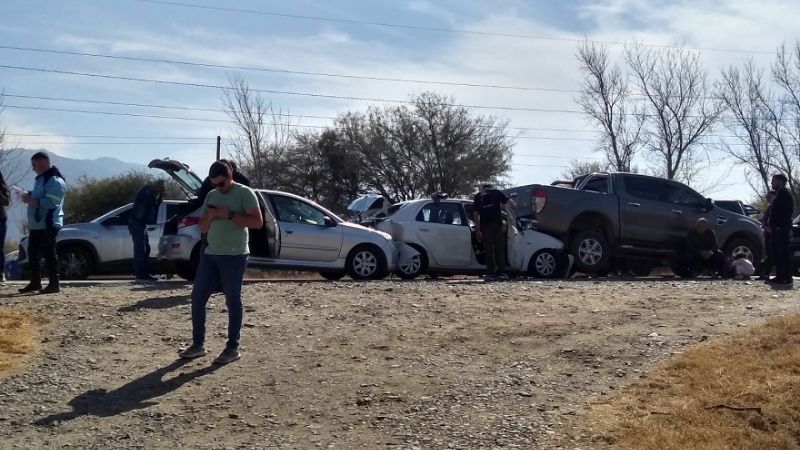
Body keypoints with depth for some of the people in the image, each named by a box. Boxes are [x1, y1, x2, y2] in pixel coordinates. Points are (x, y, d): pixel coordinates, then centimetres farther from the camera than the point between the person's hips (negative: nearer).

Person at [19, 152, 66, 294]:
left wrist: (31, 200, -23)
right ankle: (35, 282, 22)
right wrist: (28, 196, 8)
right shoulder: (40, 178, 16)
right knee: (33, 253, 13)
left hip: (48, 225, -10)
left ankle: (54, 284, 1)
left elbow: (51, 203, -24)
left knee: (49, 254, -5)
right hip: (35, 224, 10)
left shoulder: (55, 181, -15)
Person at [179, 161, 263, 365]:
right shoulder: (211, 196, 15)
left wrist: (230, 214, -20)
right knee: (197, 296, 5)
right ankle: (198, 344, 14)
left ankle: (233, 348, 6)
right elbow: (203, 228, 16)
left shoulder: (245, 193, -5)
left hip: (234, 256, -7)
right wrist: (209, 216, -6)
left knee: (233, 301, -2)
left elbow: (257, 222, -14)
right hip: (210, 255, 7)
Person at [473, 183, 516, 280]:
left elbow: (476, 215, 15)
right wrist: (514, 204, 32)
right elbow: (510, 203, 9)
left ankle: (490, 273, -2)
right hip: (497, 223, -1)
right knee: (499, 248, 4)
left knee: (489, 249, 2)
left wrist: (477, 230, 16)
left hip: (484, 224, 1)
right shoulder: (497, 192, 18)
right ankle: (501, 272, 0)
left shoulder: (478, 196, 22)